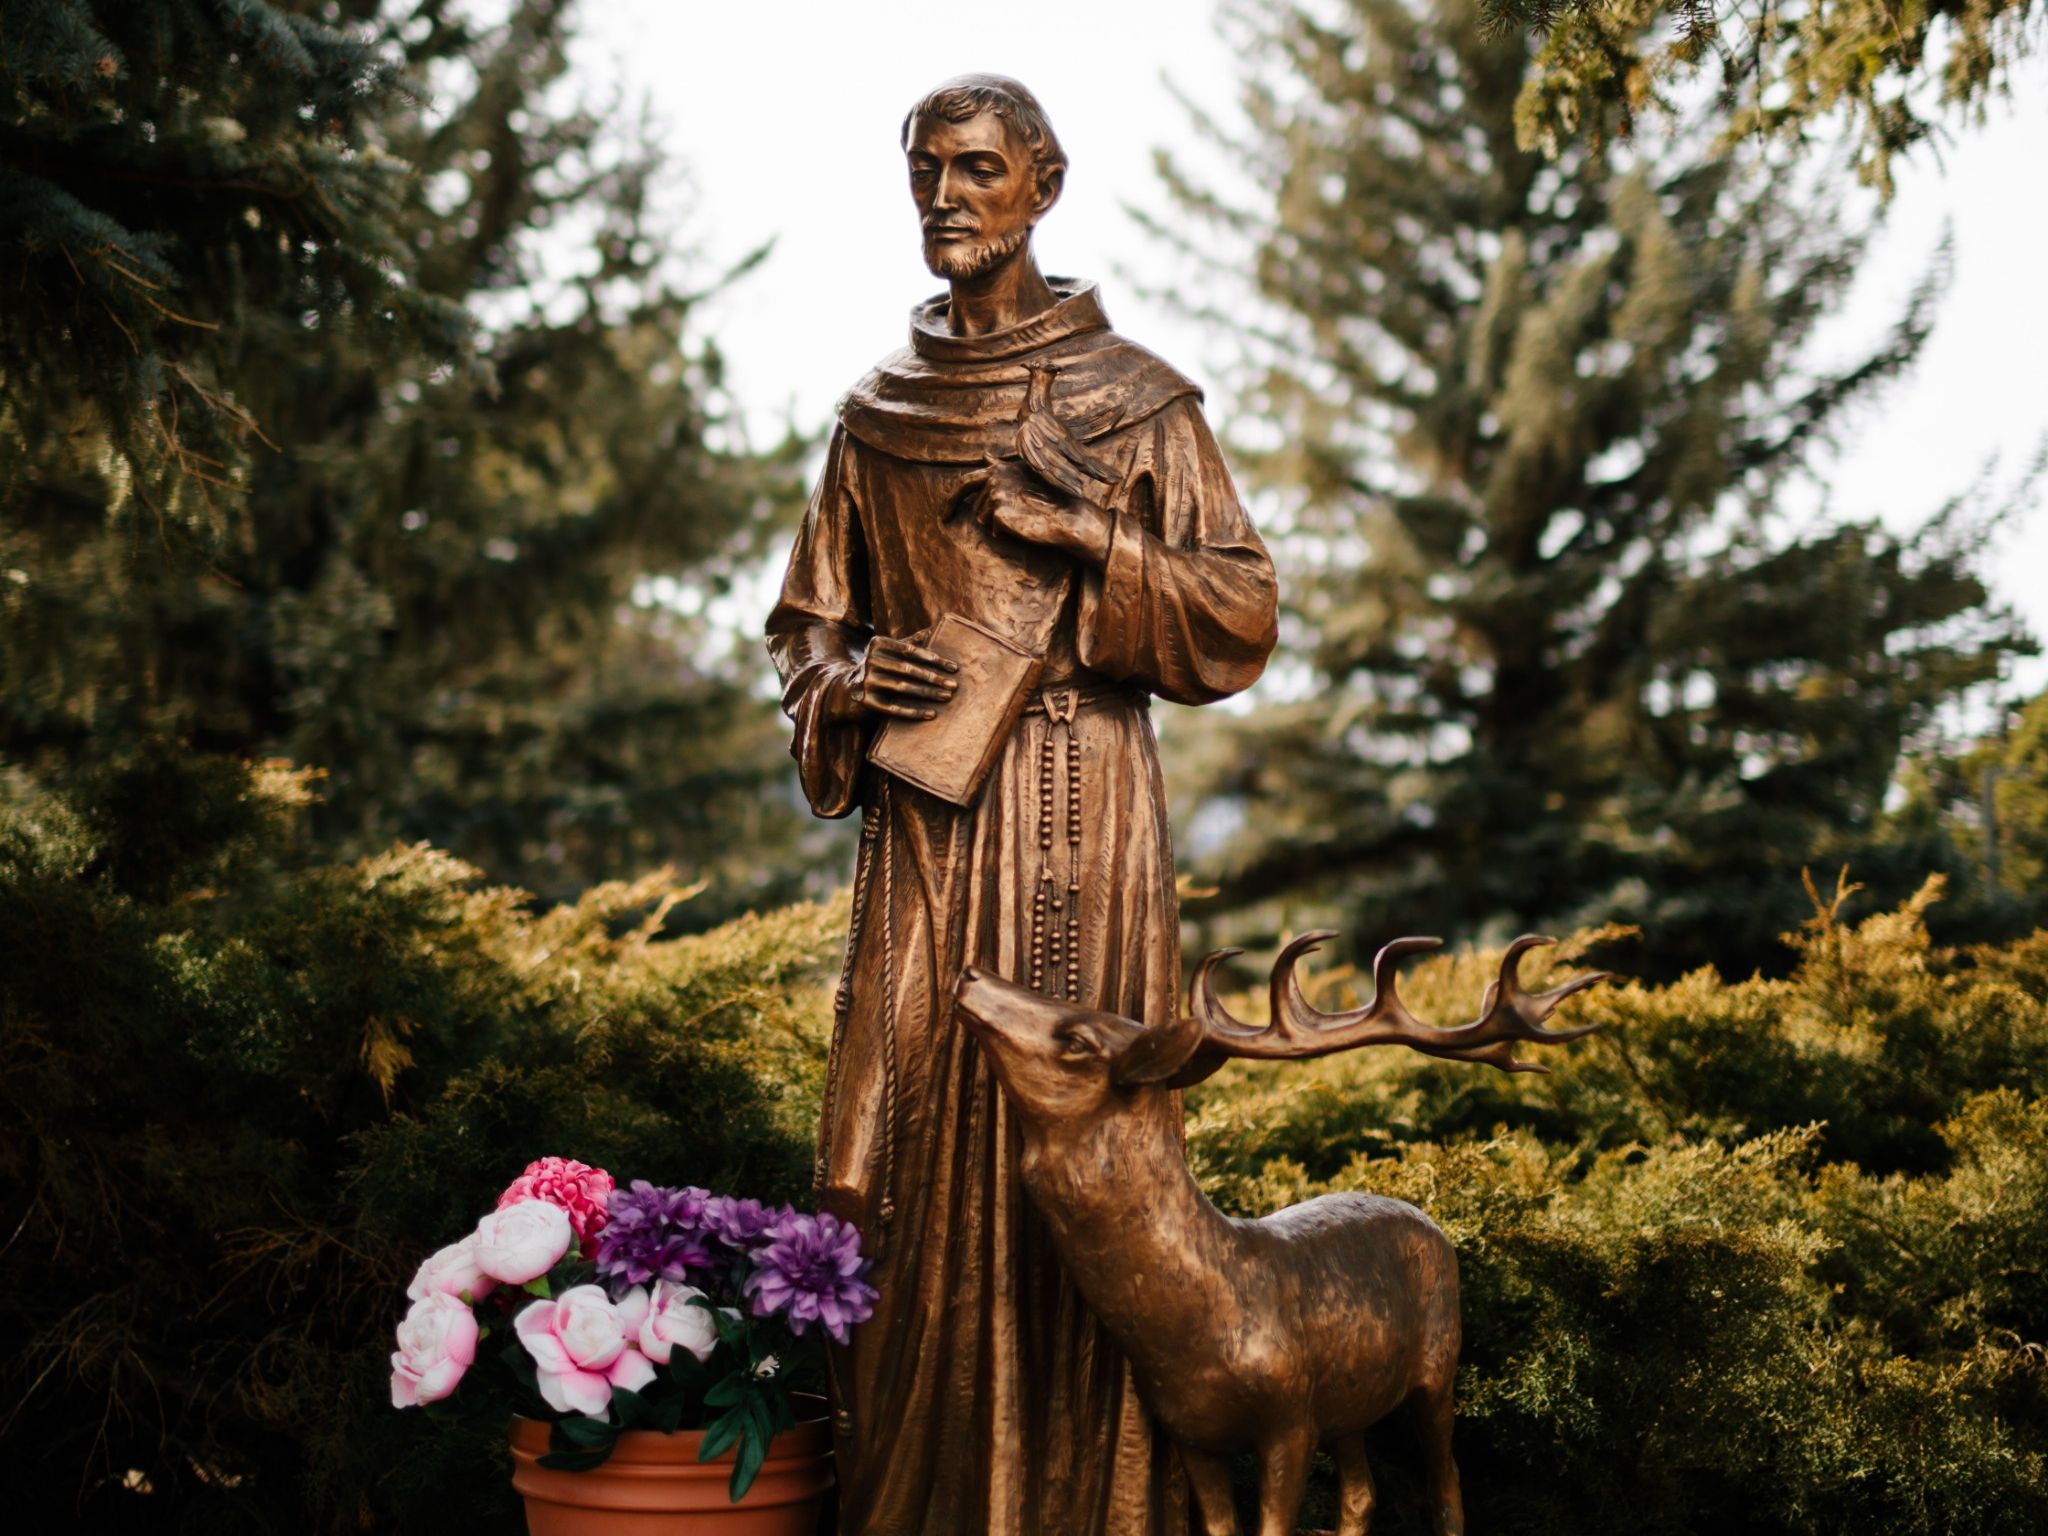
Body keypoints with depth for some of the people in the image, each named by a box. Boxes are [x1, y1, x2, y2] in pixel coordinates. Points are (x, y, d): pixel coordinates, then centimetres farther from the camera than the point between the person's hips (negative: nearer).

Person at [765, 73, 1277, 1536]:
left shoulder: (1133, 395, 3)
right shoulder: (878, 412, 12)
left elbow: (1242, 614, 0)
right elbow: (807, 626, 18)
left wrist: (1079, 535, -12)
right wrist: (853, 678, -4)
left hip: (1077, 822, -3)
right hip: (926, 827, 3)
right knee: (916, 1152, -1)